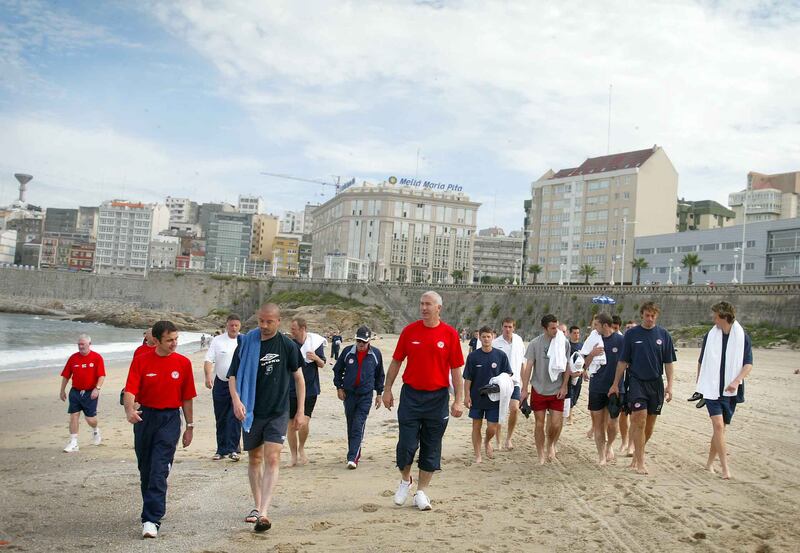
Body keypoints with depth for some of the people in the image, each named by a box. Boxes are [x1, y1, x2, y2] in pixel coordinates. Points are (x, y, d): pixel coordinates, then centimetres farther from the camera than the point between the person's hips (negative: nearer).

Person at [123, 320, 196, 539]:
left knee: (159, 471, -10)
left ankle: (151, 520, -9)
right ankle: (152, 508, 35)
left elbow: (187, 398, 5)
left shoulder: (183, 363, 0)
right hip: (145, 416, 2)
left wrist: (190, 426, 7)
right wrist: (129, 410, -32)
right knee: (145, 469, 14)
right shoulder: (141, 361, -2)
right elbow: (130, 389, -12)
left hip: (170, 418, -2)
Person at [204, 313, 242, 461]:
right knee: (221, 418, 8)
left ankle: (233, 449, -2)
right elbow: (209, 360, -4)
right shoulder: (217, 340, 3)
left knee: (235, 417, -7)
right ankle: (221, 450, 17)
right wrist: (208, 376, -20)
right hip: (220, 384, 2)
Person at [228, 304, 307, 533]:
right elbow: (233, 376, 0)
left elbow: (299, 378, 4)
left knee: (272, 459, -13)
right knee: (254, 459, 12)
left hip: (278, 413, -2)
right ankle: (257, 507, 27)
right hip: (251, 411, 2)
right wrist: (236, 400, -19)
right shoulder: (246, 343, -1)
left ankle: (264, 513, -16)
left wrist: (301, 411, 1)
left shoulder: (288, 345, -3)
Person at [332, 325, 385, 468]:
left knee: (358, 426, -11)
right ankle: (355, 454, 25)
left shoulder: (376, 354, -2)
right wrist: (339, 387, 4)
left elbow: (380, 375, 10)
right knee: (351, 426, 11)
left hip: (366, 395, -2)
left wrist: (379, 393, 11)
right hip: (349, 394, 2)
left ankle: (352, 458, -13)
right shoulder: (347, 352, -3)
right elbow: (337, 370, 9)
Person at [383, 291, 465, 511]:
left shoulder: (450, 334, -3)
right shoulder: (409, 331, 1)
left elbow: (456, 370, 0)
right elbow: (396, 362, 9)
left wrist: (458, 401, -4)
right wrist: (387, 390, 6)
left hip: (437, 397, 0)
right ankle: (405, 480, 28)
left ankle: (421, 492, 20)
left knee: (431, 448, 7)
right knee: (407, 444, 0)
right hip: (410, 395, 0)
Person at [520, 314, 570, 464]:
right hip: (538, 390, 0)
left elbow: (567, 366, 4)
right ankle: (541, 455, 20)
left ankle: (551, 444, 27)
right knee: (539, 424, 6)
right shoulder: (535, 343, -6)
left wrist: (564, 386, -2)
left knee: (556, 424, -4)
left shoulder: (564, 342, -3)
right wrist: (524, 389, -7)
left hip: (557, 391, 1)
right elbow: (528, 367, -4)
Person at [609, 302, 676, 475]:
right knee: (639, 422, -12)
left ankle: (637, 454, 27)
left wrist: (669, 385, -1)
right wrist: (615, 384, 2)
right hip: (636, 381, -3)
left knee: (650, 424, 9)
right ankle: (640, 462, -6)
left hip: (656, 383, 3)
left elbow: (668, 363, 7)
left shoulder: (663, 335, 4)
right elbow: (623, 361, 3)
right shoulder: (631, 334, 0)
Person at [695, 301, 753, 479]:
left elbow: (748, 364, -3)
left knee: (721, 428, 9)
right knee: (718, 426, -14)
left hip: (730, 391, 1)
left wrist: (736, 381, -19)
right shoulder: (710, 336, 1)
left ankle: (710, 463, 23)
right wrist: (699, 385, 15)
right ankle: (725, 467, -11)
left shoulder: (743, 337, -3)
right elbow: (701, 362, 12)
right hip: (712, 389, 0)